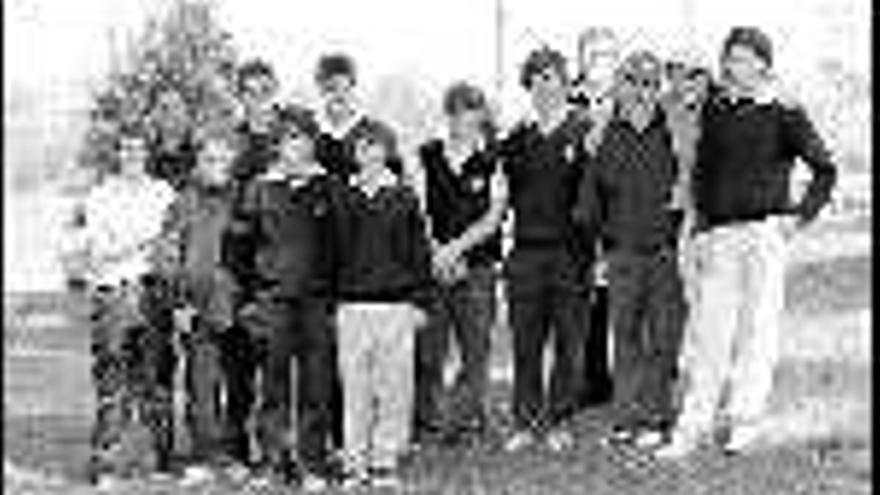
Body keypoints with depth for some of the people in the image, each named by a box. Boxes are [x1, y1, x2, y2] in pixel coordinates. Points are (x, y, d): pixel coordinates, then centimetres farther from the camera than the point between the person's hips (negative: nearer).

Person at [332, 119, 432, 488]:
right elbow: (333, 250, 10)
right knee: (355, 387, 2)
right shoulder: (342, 199, 7)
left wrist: (420, 300, 3)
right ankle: (355, 463, 9)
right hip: (352, 304, 1)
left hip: (396, 305, -1)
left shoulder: (404, 198, 4)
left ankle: (386, 461, 9)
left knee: (394, 386, 0)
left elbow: (420, 253, 7)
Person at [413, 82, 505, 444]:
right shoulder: (426, 157, 7)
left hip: (477, 266, -1)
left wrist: (456, 247, -13)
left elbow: (492, 218, -3)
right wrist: (434, 251, -9)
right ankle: (426, 421, 7)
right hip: (431, 264, 1)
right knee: (427, 349, -1)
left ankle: (465, 420, 9)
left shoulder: (490, 163, 3)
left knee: (476, 351, 1)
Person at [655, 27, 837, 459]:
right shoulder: (715, 109, 11)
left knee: (757, 327, 0)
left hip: (764, 233, -4)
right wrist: (702, 223, 13)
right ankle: (692, 427, 6)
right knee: (706, 330, 2)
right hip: (719, 236, 4)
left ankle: (744, 421, 9)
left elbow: (825, 170, 3)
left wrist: (800, 215, -5)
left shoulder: (783, 113, -2)